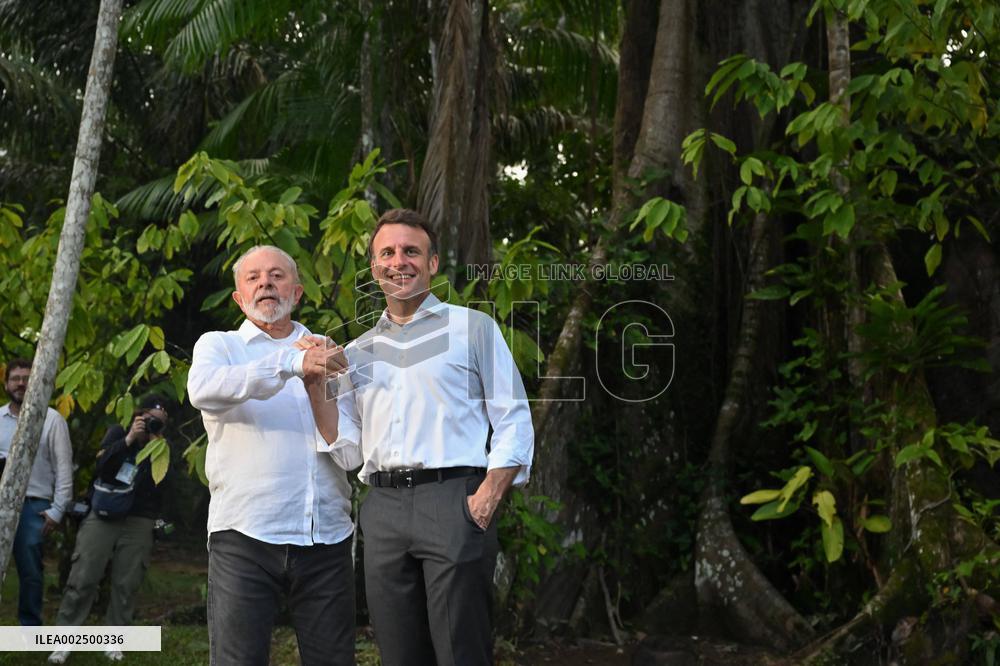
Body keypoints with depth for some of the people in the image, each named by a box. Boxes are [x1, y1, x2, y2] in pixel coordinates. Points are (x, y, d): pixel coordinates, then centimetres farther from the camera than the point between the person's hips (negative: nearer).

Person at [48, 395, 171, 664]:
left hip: (138, 523, 1)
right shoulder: (118, 433, 8)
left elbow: (159, 487, -7)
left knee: (126, 584, -2)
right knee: (82, 579, -5)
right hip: (102, 516, -1)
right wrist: (129, 439, -16)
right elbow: (102, 464, -8)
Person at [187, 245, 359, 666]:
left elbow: (349, 455, 4)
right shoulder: (219, 345, 9)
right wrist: (291, 364, -26)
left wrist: (316, 390, -10)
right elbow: (203, 391, -16)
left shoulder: (326, 357, 14)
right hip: (245, 536, -2)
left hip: (327, 539, 2)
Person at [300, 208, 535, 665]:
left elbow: (514, 422, 2)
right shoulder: (357, 352, 20)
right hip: (383, 509, 4)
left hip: (452, 501, -4)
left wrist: (488, 498, -11)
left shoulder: (473, 328, 8)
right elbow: (346, 441, 15)